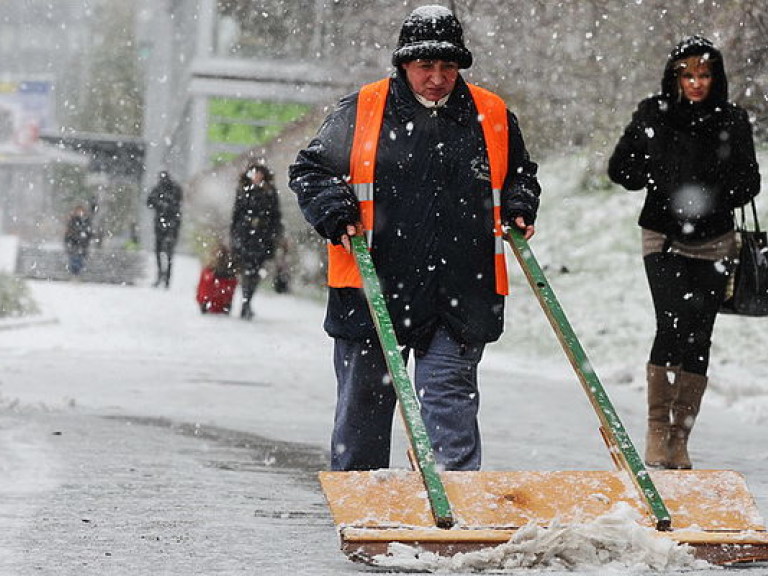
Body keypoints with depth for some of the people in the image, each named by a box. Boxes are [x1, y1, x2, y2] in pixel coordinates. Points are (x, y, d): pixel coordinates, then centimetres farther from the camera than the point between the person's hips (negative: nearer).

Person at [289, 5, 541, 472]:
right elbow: (311, 169, 6)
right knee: (364, 400, 10)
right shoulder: (361, 112, 1)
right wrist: (336, 213, -10)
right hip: (374, 286, 0)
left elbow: (520, 175, 24)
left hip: (460, 292, 0)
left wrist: (518, 208, 4)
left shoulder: (493, 117, 7)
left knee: (450, 398, -7)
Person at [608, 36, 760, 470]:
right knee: (674, 323, -19)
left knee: (699, 338, 1)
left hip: (714, 243, 2)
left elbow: (748, 182, 3)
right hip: (664, 238, -2)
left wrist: (714, 196, -17)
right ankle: (658, 426, -10)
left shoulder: (733, 122, 2)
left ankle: (680, 438, 10)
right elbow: (620, 168, 4)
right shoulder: (653, 116, 0)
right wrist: (659, 179, -14)